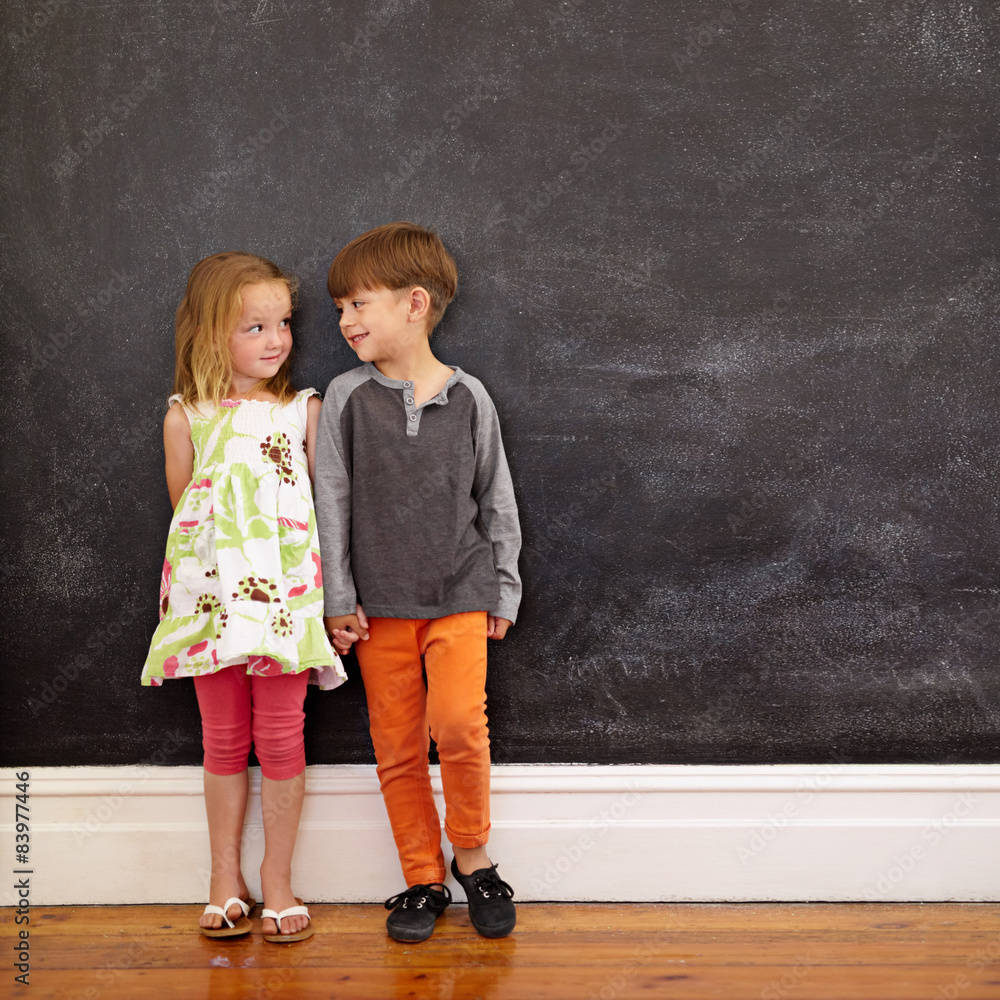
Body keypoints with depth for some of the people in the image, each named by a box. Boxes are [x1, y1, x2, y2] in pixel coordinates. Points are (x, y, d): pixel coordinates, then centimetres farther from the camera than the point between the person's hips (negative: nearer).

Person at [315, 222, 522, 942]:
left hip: (460, 595, -1)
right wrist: (338, 599, -1)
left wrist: (504, 590, 6)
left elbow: (497, 502, 6)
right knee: (397, 747, 5)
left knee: (459, 724, -17)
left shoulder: (468, 397, -1)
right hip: (379, 603, 1)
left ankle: (472, 855, 6)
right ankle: (423, 878, 20)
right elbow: (331, 502, 1)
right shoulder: (347, 397, -1)